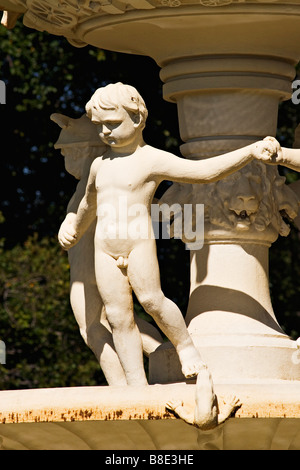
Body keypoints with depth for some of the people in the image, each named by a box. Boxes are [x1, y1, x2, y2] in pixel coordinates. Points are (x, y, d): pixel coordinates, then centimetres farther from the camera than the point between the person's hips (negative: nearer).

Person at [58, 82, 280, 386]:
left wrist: (250, 152, -21)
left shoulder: (152, 161, -4)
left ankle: (185, 346, 2)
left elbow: (205, 171, -11)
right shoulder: (100, 165, 15)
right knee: (118, 315, -3)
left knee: (150, 298, -23)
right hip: (105, 249, 5)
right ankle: (137, 384, -3)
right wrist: (76, 230, 53)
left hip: (139, 243, -5)